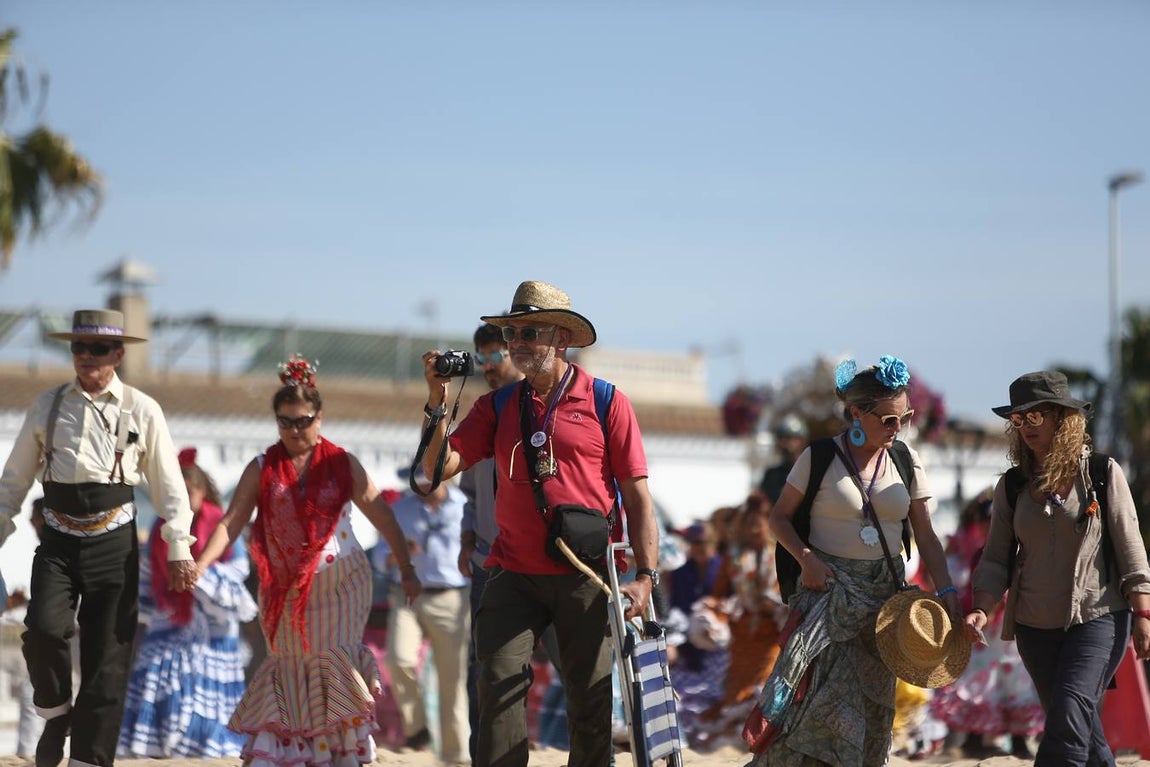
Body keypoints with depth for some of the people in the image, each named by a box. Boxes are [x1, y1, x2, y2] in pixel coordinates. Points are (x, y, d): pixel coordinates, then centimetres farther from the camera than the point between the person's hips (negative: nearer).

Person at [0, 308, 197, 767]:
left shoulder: (142, 411, 4)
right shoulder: (48, 406, 8)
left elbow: (168, 485, 6)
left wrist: (179, 551, 0)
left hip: (114, 542, -1)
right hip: (58, 542, 1)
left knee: (106, 658, -2)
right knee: (45, 627, -23)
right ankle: (55, 716, 3)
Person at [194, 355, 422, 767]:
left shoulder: (342, 464, 2)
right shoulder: (262, 469, 4)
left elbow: (382, 517, 7)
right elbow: (231, 522, -3)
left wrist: (407, 570, 6)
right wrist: (198, 565, -17)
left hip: (339, 585, -1)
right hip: (286, 590, 1)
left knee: (336, 666, -10)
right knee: (293, 672, 2)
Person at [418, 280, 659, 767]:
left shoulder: (607, 403, 2)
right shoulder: (498, 407, 11)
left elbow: (637, 496, 0)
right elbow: (438, 468, 4)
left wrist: (646, 574, -9)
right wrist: (438, 403, -8)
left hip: (586, 578, -2)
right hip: (514, 576, 2)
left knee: (592, 706, 1)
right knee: (499, 684, -12)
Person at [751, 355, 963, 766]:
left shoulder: (906, 463, 4)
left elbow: (926, 536, 4)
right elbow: (779, 518, 2)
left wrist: (946, 591, -8)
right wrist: (806, 558, -15)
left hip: (883, 592, 4)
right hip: (829, 587, -4)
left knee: (872, 700, 5)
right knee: (824, 690, -15)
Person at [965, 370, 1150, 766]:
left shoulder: (1103, 474, -4)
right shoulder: (1012, 487, 5)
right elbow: (996, 559, 5)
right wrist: (982, 609, -12)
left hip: (1097, 617, -4)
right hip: (1035, 626, 4)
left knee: (1067, 721, -19)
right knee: (1082, 730, 11)